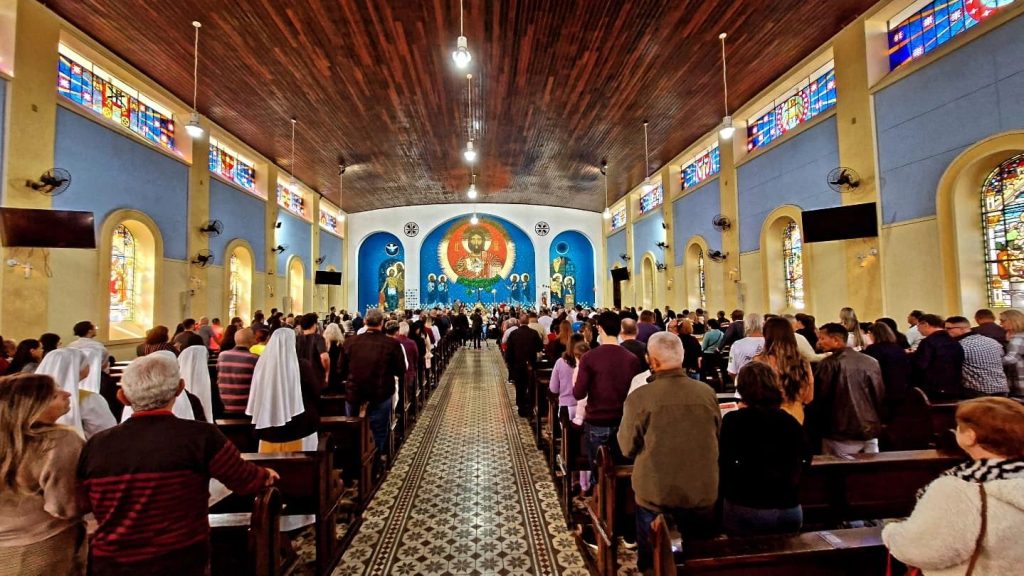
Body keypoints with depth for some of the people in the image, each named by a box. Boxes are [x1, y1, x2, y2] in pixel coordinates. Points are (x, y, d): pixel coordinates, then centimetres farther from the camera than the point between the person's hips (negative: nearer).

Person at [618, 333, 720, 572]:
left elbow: (627, 448, -8)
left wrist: (621, 433, 12)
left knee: (653, 560, 20)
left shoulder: (639, 398, -20)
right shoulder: (708, 393, -10)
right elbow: (717, 438, 7)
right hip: (704, 492, 3)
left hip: (656, 495, -3)